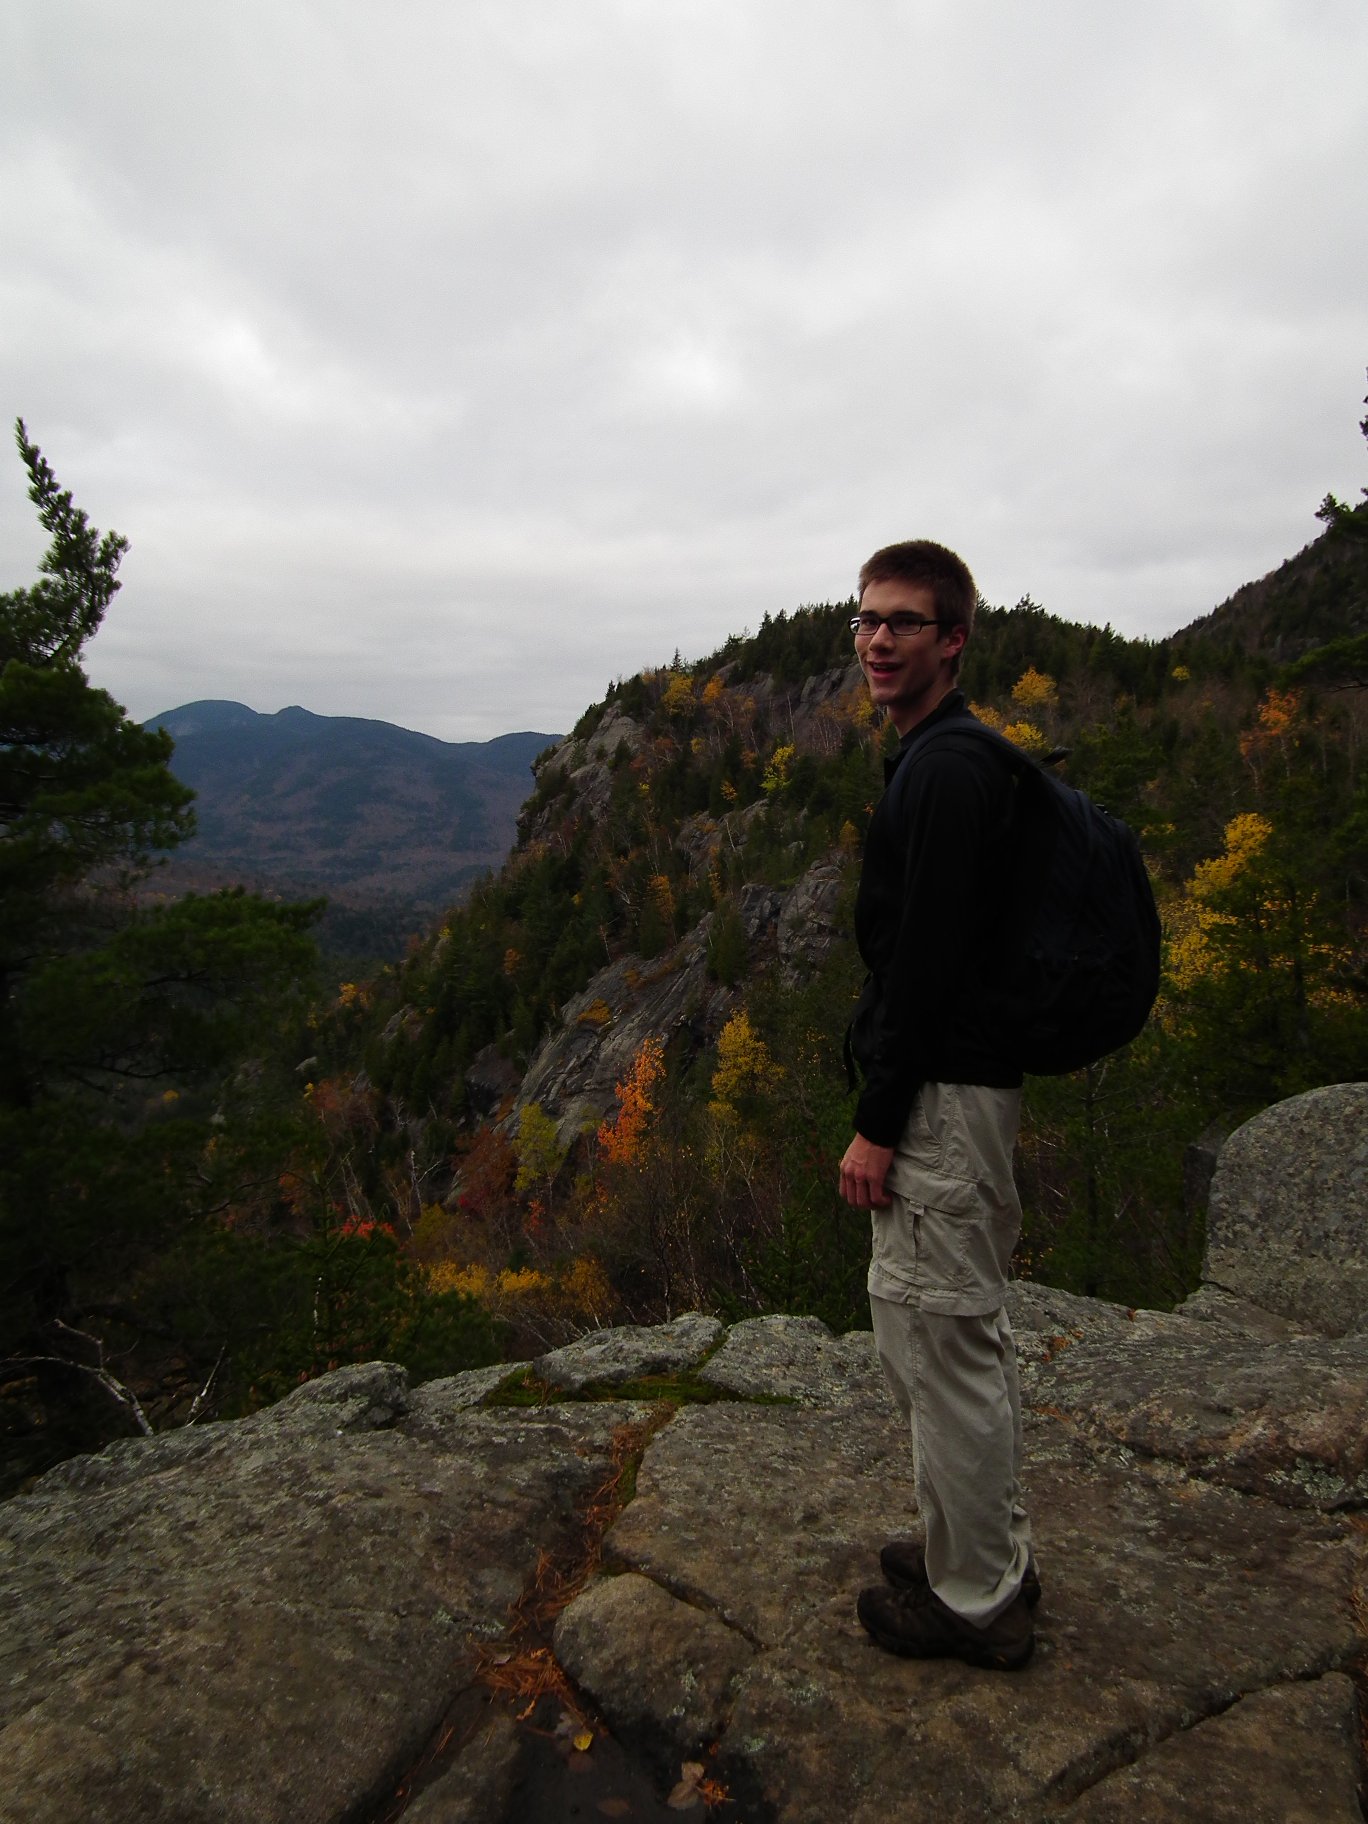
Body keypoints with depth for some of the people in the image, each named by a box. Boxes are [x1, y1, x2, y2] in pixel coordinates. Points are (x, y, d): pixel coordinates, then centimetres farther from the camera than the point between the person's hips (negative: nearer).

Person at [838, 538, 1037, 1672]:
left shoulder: (944, 774, -18)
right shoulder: (956, 759, 16)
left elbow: (925, 964, -23)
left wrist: (877, 1125, -18)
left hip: (943, 1097, -11)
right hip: (966, 1085, 11)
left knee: (938, 1339, 2)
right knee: (965, 1333, 20)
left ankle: (977, 1602, 21)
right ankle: (993, 1551, 37)